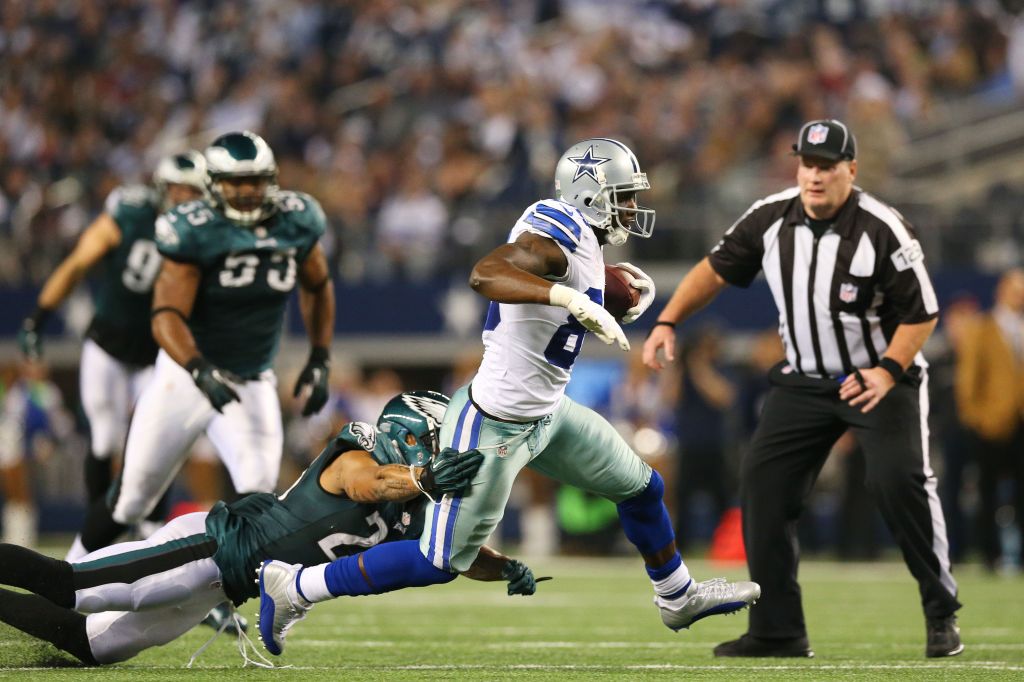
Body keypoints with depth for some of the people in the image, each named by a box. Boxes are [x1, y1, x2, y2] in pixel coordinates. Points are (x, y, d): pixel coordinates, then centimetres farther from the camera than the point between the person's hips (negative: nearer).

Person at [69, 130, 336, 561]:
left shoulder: (297, 222, -6)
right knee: (132, 497, 5)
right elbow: (167, 316, -25)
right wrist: (201, 371, -42)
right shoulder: (193, 231, -19)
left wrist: (319, 361, 8)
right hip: (188, 375, -3)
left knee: (256, 490, -18)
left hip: (252, 385, 3)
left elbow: (317, 287, 14)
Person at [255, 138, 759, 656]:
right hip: (494, 426, -10)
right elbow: (485, 273, -43)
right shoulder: (555, 238, -24)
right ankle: (294, 587, 9)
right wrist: (573, 299, -51)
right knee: (440, 563, -1)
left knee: (641, 488, 21)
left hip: (546, 415, 10)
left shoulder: (581, 237, 4)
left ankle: (678, 597, 46)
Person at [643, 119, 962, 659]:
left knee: (900, 479, -23)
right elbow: (717, 269, 5)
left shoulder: (882, 230, -21)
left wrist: (888, 372, -28)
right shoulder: (771, 219, -7)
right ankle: (778, 631, 4)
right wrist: (668, 322, -6)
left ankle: (941, 614, -7)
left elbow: (922, 313, -15)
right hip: (804, 384, 5)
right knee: (761, 483, -4)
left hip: (883, 376, -5)